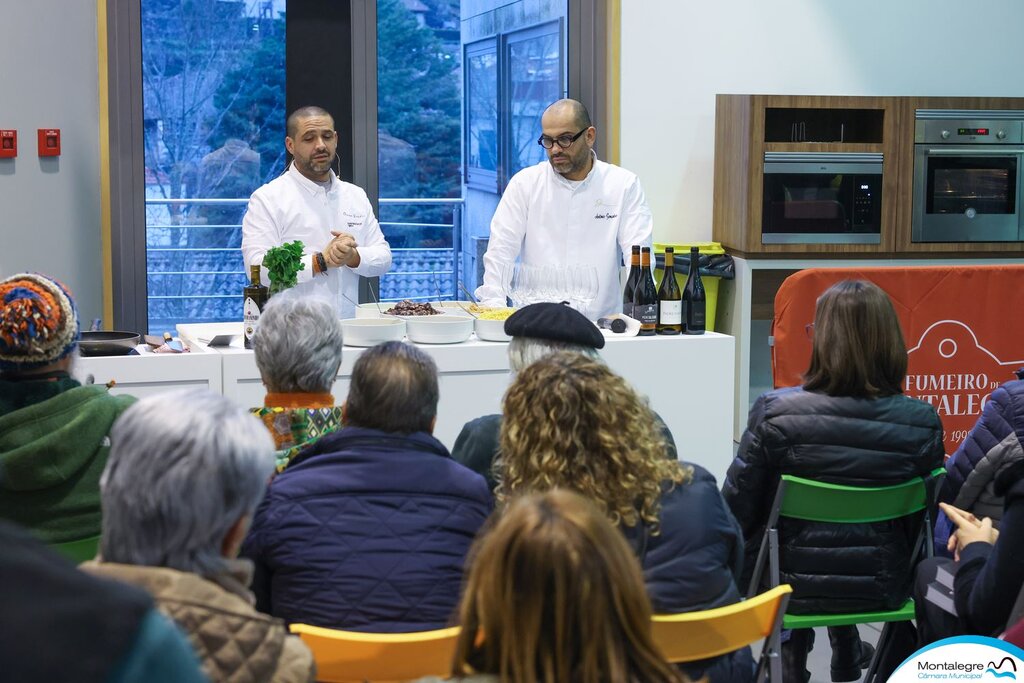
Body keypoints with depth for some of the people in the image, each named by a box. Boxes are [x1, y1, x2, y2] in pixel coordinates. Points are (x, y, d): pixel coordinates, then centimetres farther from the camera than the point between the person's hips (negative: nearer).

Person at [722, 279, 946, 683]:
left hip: (794, 585, -2)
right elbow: (924, 517, -2)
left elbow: (737, 512, -13)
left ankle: (793, 648, 32)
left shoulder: (775, 413, -21)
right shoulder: (923, 423, -15)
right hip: (881, 586, 2)